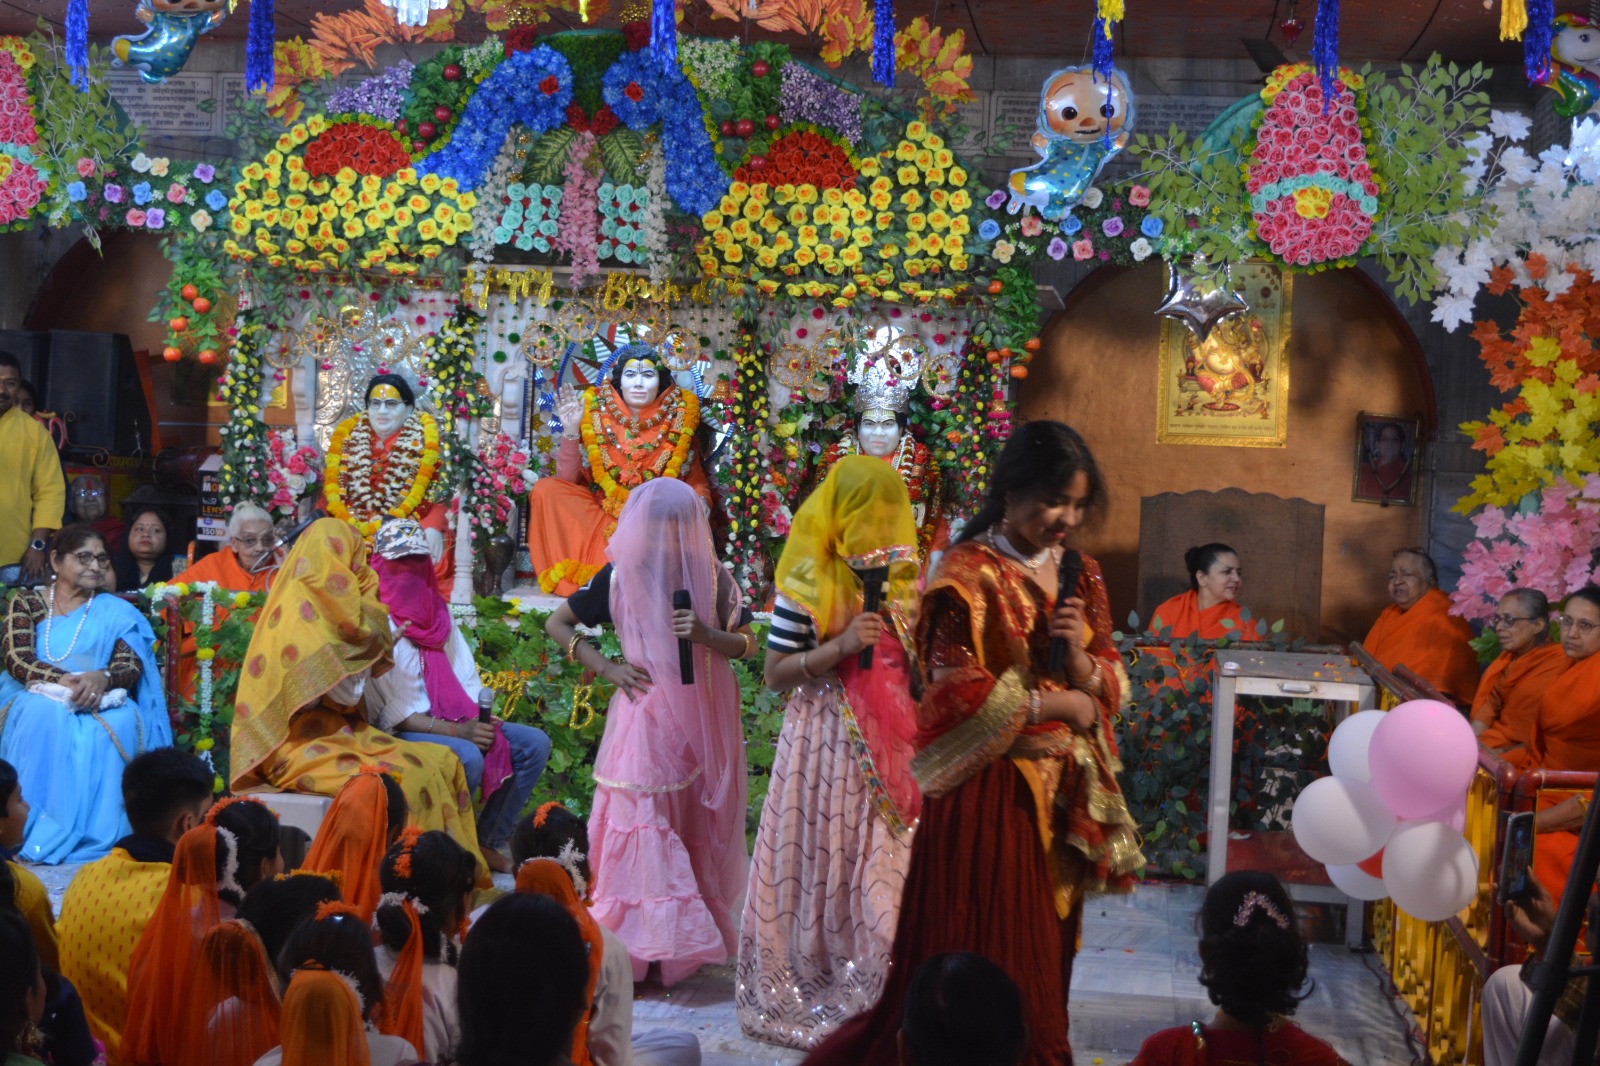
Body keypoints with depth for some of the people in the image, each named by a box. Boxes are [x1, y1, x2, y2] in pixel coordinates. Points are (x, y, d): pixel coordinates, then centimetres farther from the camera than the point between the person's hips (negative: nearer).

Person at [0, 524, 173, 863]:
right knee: (48, 716, -37)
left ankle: (95, 837, -33)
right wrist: (68, 681, -21)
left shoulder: (115, 612, 14)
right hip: (40, 699, -1)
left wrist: (102, 678, -24)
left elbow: (131, 666, 0)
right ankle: (38, 830, -37)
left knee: (120, 722, -34)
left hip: (101, 704, 1)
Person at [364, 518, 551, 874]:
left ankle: (486, 844, -2)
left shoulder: (438, 613, 16)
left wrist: (481, 715, -7)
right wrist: (455, 731, -19)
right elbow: (388, 711, -14)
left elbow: (466, 677, 15)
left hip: (452, 722, 8)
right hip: (401, 734, -8)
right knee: (467, 757, -34)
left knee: (535, 744, -5)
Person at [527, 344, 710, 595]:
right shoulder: (596, 412, -3)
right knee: (545, 489, -19)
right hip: (598, 513, 1)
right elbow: (567, 480, -4)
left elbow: (697, 482, 0)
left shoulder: (676, 420, -2)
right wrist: (571, 431, -19)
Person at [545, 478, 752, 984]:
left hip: (704, 714, 2)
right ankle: (642, 950, -8)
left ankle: (692, 937, 14)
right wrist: (607, 667, -4)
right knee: (646, 826, -10)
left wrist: (706, 634, -16)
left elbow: (747, 642, 4)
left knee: (701, 825, 4)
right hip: (646, 711, -2)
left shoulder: (711, 575, 3)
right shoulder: (620, 577, -1)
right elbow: (557, 624, 7)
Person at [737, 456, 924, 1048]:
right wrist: (840, 648, -19)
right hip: (828, 741, -5)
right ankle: (811, 983, 13)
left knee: (888, 864, 4)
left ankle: (874, 987, 16)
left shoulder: (900, 576, 10)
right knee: (825, 858, -1)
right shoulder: (808, 583, -8)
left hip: (891, 742, 5)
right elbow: (775, 673, -9)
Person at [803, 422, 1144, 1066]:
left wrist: (1079, 656, -10)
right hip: (990, 792, -6)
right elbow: (959, 695, -17)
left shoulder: (1078, 575, 10)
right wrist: (1055, 705, -11)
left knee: (1043, 959, 13)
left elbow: (1108, 686, 11)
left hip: (1063, 792, 6)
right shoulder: (970, 573, -11)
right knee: (985, 964, 0)